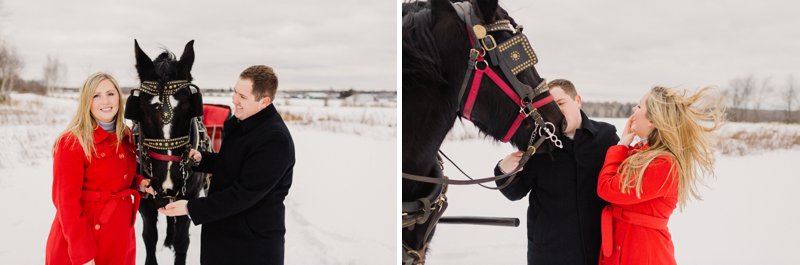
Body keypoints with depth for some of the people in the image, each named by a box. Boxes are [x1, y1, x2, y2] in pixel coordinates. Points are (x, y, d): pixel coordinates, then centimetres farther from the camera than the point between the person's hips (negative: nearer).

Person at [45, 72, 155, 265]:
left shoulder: (126, 136, 5)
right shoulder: (71, 143, -15)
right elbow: (67, 202, -17)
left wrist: (139, 183, -3)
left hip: (122, 238, 6)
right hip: (80, 243, -6)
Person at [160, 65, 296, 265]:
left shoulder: (275, 140, -24)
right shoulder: (240, 122, 6)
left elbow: (244, 194, -25)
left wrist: (191, 208, -22)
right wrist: (201, 159, 1)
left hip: (253, 244, -9)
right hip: (223, 231, 9)